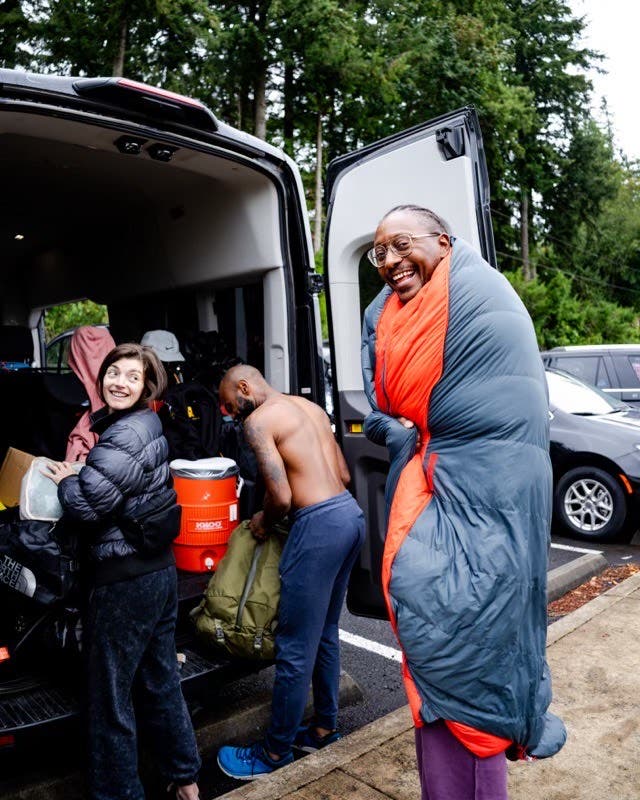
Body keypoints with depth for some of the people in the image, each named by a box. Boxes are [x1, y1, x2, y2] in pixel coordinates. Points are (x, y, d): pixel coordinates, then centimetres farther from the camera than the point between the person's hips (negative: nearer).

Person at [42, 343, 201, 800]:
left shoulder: (125, 436, -19)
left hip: (125, 578, -10)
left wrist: (66, 480, -5)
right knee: (160, 680, 22)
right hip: (160, 569, 10)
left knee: (110, 695, 7)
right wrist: (77, 475, 8)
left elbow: (88, 505, -24)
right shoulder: (149, 426, 10)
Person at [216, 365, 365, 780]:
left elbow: (282, 497, -14)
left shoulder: (258, 419, -6)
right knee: (325, 633, 22)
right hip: (351, 513, 9)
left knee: (295, 648, 5)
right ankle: (325, 727, 37)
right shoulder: (311, 407, 18)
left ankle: (275, 755, 20)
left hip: (320, 525, -9)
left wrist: (263, 522, 5)